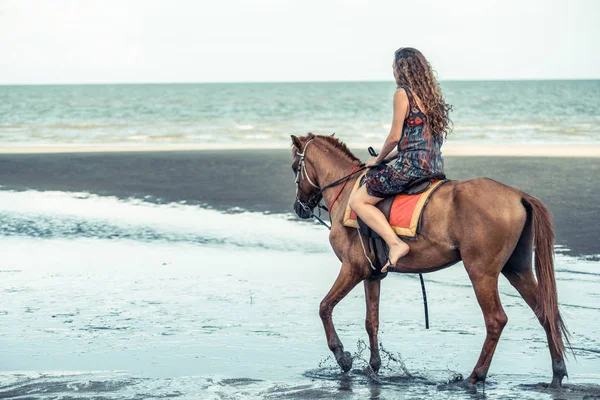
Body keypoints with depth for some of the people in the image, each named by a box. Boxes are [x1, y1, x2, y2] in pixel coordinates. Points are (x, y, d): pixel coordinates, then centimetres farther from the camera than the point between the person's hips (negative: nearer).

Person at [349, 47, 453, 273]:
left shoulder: (403, 94, -9)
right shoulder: (431, 95, 16)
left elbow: (395, 137, -11)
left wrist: (378, 160, 7)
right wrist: (388, 158, 21)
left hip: (412, 167, -9)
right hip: (434, 167, 9)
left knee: (358, 201, -3)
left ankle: (395, 244, -20)